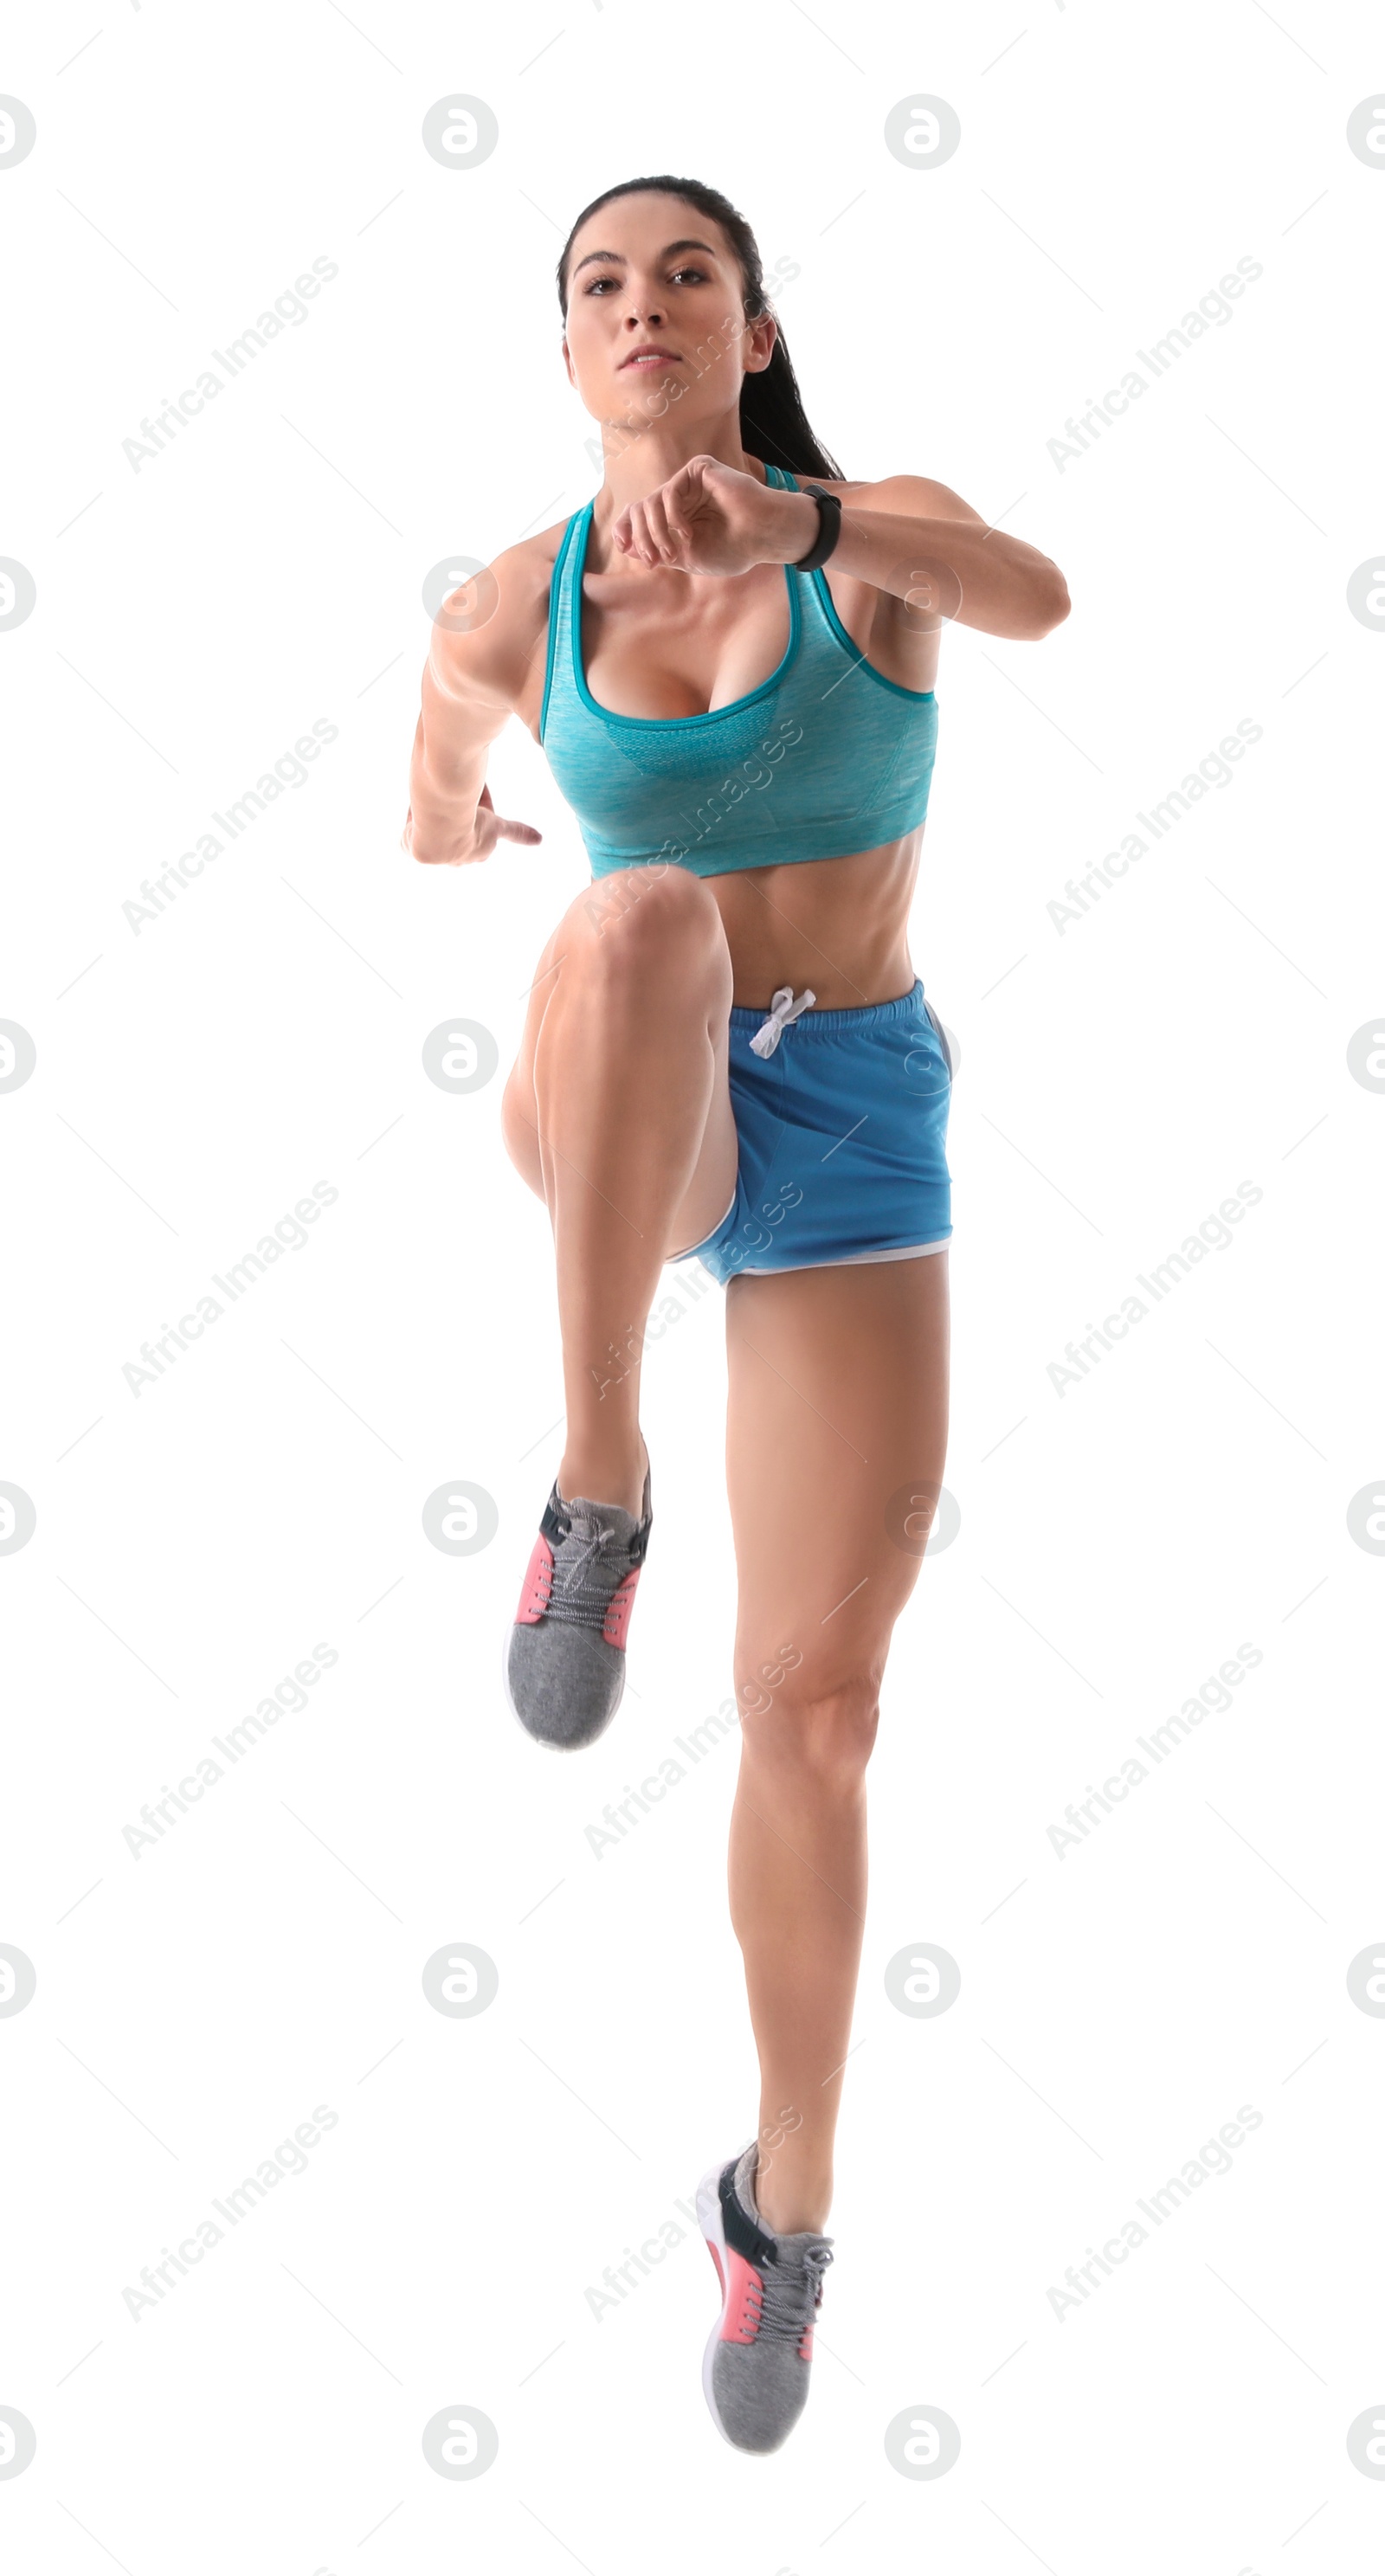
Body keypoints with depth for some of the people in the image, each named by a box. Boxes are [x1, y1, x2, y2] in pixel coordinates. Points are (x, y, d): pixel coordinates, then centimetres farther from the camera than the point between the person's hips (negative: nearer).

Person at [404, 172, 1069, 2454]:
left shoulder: (884, 533, -2)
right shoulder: (515, 606, 2)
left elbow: (1037, 601, -28)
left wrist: (788, 523, -43)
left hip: (854, 1140, 0)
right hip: (623, 1132, 0)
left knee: (816, 1705, -2)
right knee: (647, 925, -39)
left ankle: (788, 2203, 19)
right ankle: (597, 1494, -30)